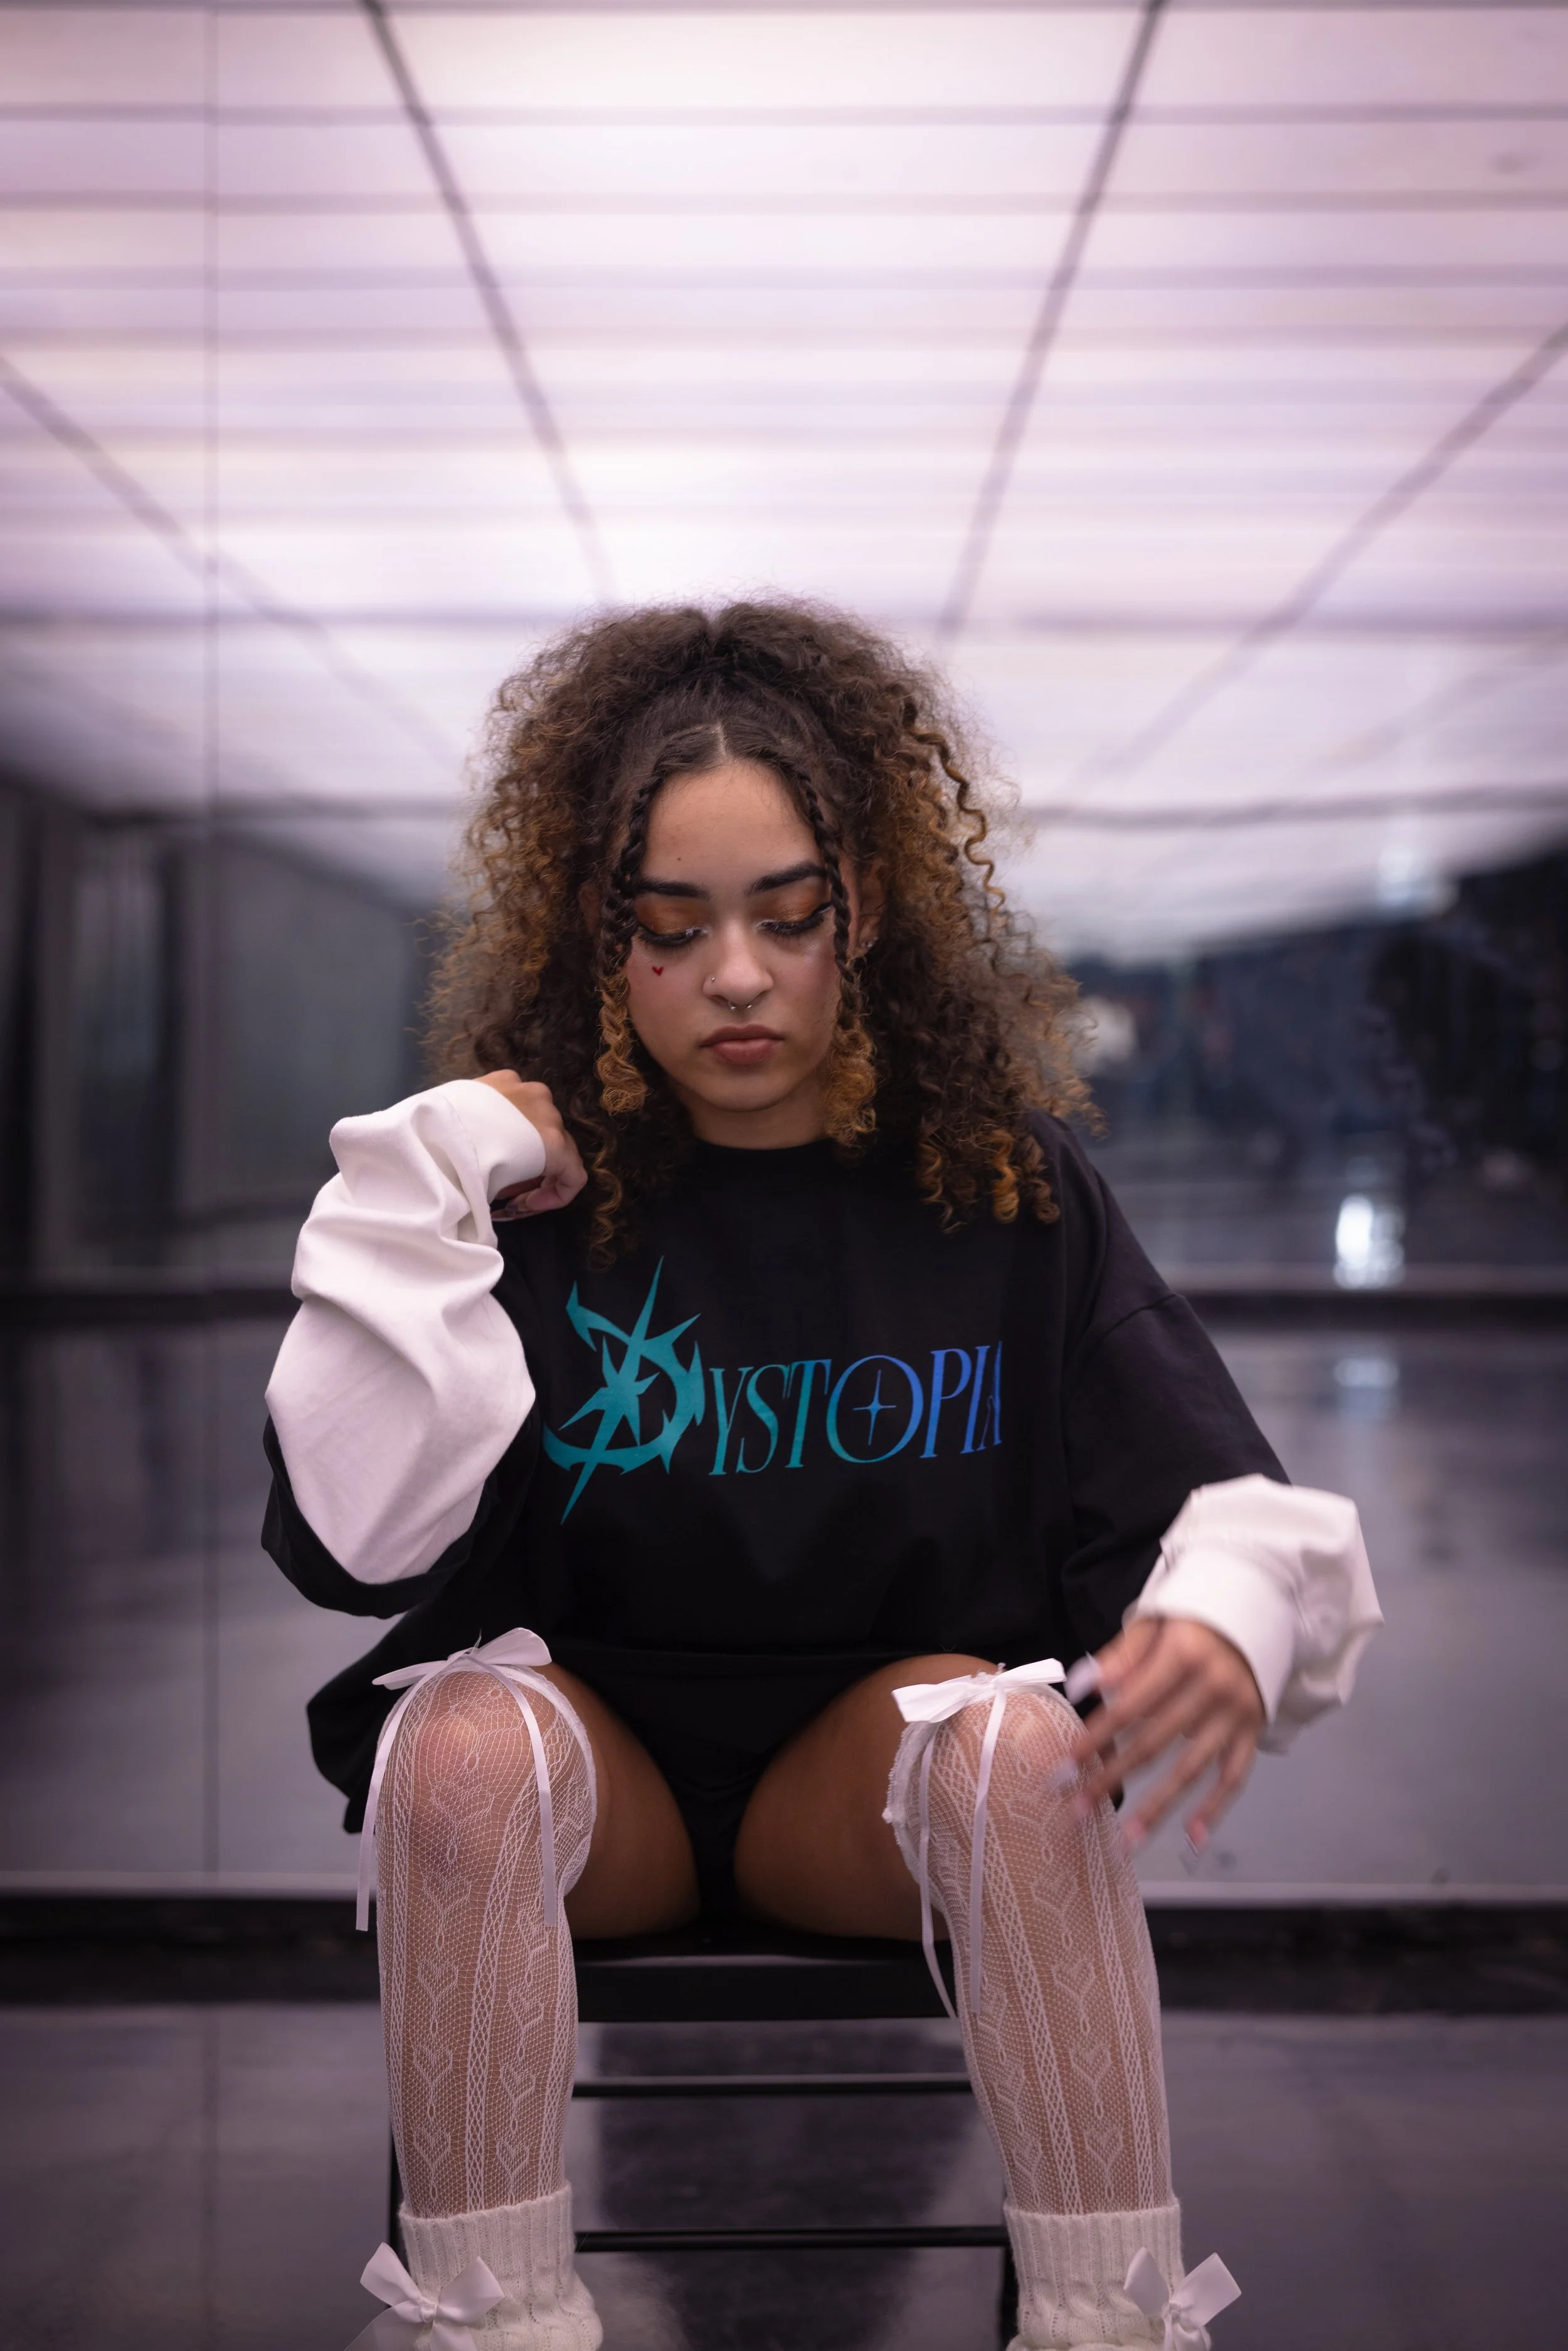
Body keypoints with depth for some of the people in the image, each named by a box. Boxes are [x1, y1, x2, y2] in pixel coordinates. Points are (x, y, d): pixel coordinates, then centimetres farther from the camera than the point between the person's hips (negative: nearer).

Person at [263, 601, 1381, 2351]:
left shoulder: (1002, 1173, -4)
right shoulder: (536, 1173, -7)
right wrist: (428, 1179, -21)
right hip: (585, 1765, 0)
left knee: (1024, 1746, -30)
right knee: (468, 1742, -32)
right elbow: (349, 1543, -15)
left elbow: (1210, 1486, -7)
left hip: (880, 1773, 1)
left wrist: (1230, 1614, -31)